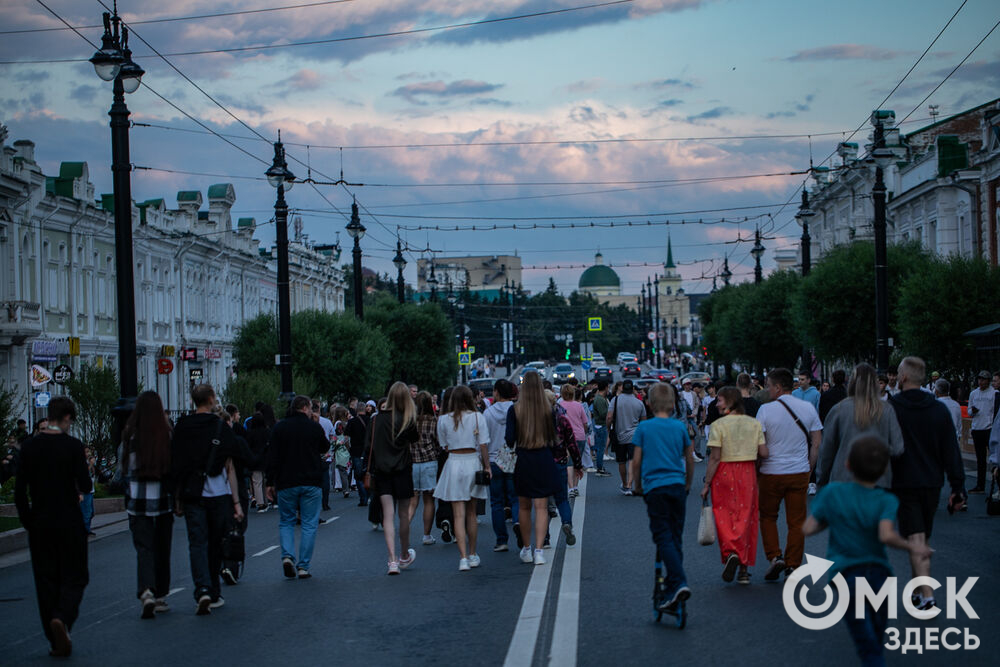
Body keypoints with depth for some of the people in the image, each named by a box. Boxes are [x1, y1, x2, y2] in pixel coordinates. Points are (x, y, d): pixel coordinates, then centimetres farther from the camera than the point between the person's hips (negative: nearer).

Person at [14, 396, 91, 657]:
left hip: (39, 525, 3)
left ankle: (57, 641, 10)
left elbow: (19, 491, 1)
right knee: (74, 577, 7)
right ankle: (62, 618, -20)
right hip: (70, 523, -3)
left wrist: (27, 522, 10)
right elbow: (85, 486, -12)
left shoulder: (29, 447, -1)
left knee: (46, 580, 10)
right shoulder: (73, 446, -11)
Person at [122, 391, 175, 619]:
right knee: (162, 548, 13)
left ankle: (146, 592, -20)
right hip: (162, 500, 1)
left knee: (143, 548, 1)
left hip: (137, 501, -1)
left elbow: (124, 469, 0)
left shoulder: (130, 437, -7)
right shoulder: (167, 435, -8)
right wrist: (177, 498, 8)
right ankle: (161, 596, 21)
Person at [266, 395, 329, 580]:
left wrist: (270, 483, 2)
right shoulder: (315, 428, 0)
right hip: (312, 483, -1)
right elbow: (325, 448, 19)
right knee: (309, 525, 4)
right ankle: (303, 566, 0)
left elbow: (272, 458, -2)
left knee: (286, 522, 14)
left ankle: (287, 556, -8)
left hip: (286, 483, 1)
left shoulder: (279, 428, 0)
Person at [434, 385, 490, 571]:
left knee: (459, 515, -2)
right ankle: (473, 555, 23)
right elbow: (483, 445, -4)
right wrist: (487, 466, 3)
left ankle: (463, 557, -12)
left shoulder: (444, 420, -2)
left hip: (454, 463, -1)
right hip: (473, 462, 1)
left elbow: (444, 446, 5)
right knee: (471, 514, 14)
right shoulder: (477, 417, -4)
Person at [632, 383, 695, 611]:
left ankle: (679, 583, -23)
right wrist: (688, 484, 26)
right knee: (675, 538, 12)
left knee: (664, 538, -6)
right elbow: (690, 459, 12)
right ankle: (672, 589, 17)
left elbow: (636, 461, 0)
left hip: (655, 487, -3)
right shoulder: (680, 427, 6)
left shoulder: (644, 428, -1)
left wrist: (638, 485, 15)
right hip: (677, 485, 3)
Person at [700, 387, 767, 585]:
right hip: (748, 473, 4)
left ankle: (730, 552, -17)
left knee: (724, 516, 7)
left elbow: (714, 458, -12)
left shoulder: (719, 425, -9)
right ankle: (744, 567, 11)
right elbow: (764, 453, -1)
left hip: (725, 473, -4)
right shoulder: (754, 424, 3)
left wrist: (706, 483, -6)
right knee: (746, 517, 9)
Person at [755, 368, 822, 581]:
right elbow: (816, 444, 5)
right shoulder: (808, 408, 2)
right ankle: (793, 565, 10)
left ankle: (774, 557, 2)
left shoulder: (766, 410, -9)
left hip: (772, 473, -2)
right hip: (800, 472, 3)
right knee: (796, 521, 8)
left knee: (768, 516, 14)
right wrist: (809, 469, 15)